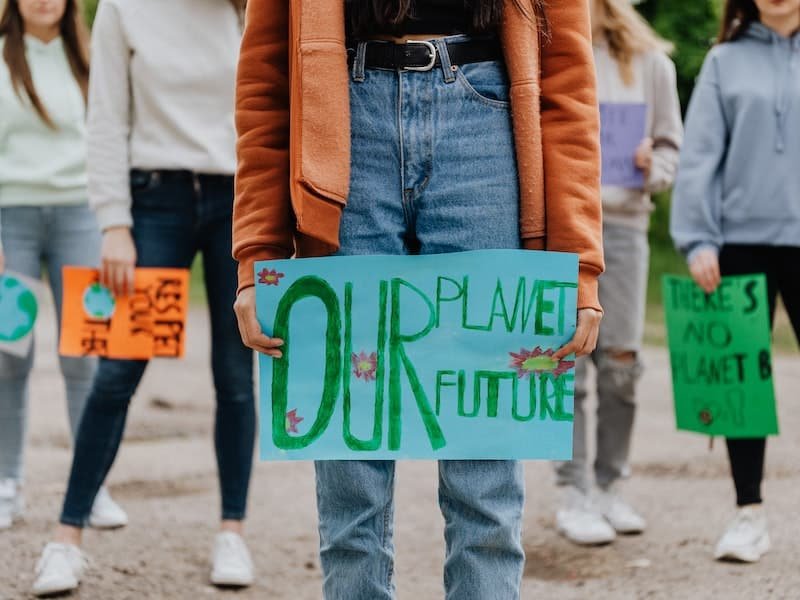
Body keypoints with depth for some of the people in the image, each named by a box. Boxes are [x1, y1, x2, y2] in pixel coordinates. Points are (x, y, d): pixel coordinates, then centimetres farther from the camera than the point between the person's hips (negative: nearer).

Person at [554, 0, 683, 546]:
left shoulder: (649, 62, 8)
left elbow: (672, 147, 12)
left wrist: (653, 168, -8)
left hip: (623, 222, 2)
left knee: (621, 362, 2)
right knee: (566, 362, -4)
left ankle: (611, 486, 15)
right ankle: (575, 495, 2)